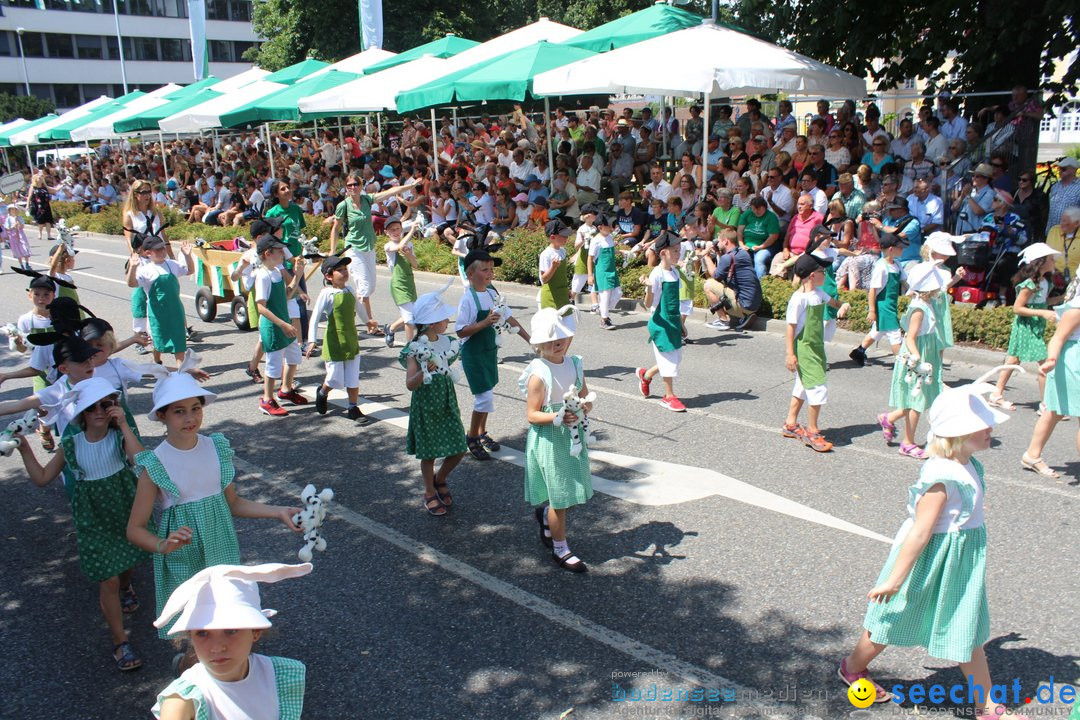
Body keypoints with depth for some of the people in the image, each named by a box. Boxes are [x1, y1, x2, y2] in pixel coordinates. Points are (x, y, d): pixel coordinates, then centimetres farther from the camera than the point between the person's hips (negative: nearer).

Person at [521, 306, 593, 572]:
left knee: (566, 493, 17)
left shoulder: (575, 364, 0)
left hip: (573, 436, 6)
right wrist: (558, 417, -30)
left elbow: (586, 399, 8)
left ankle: (544, 513, 49)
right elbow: (532, 415, -16)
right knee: (560, 496, 4)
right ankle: (560, 549, 20)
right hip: (548, 441, -6)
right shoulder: (539, 374, -18)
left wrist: (584, 408, -15)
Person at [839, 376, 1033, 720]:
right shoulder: (942, 478, -29)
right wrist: (895, 578, -25)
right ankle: (853, 667, 35)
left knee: (969, 632, 17)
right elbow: (920, 531, -28)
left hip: (962, 563, 9)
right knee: (894, 620, 12)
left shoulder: (969, 466, 0)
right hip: (932, 562, -8)